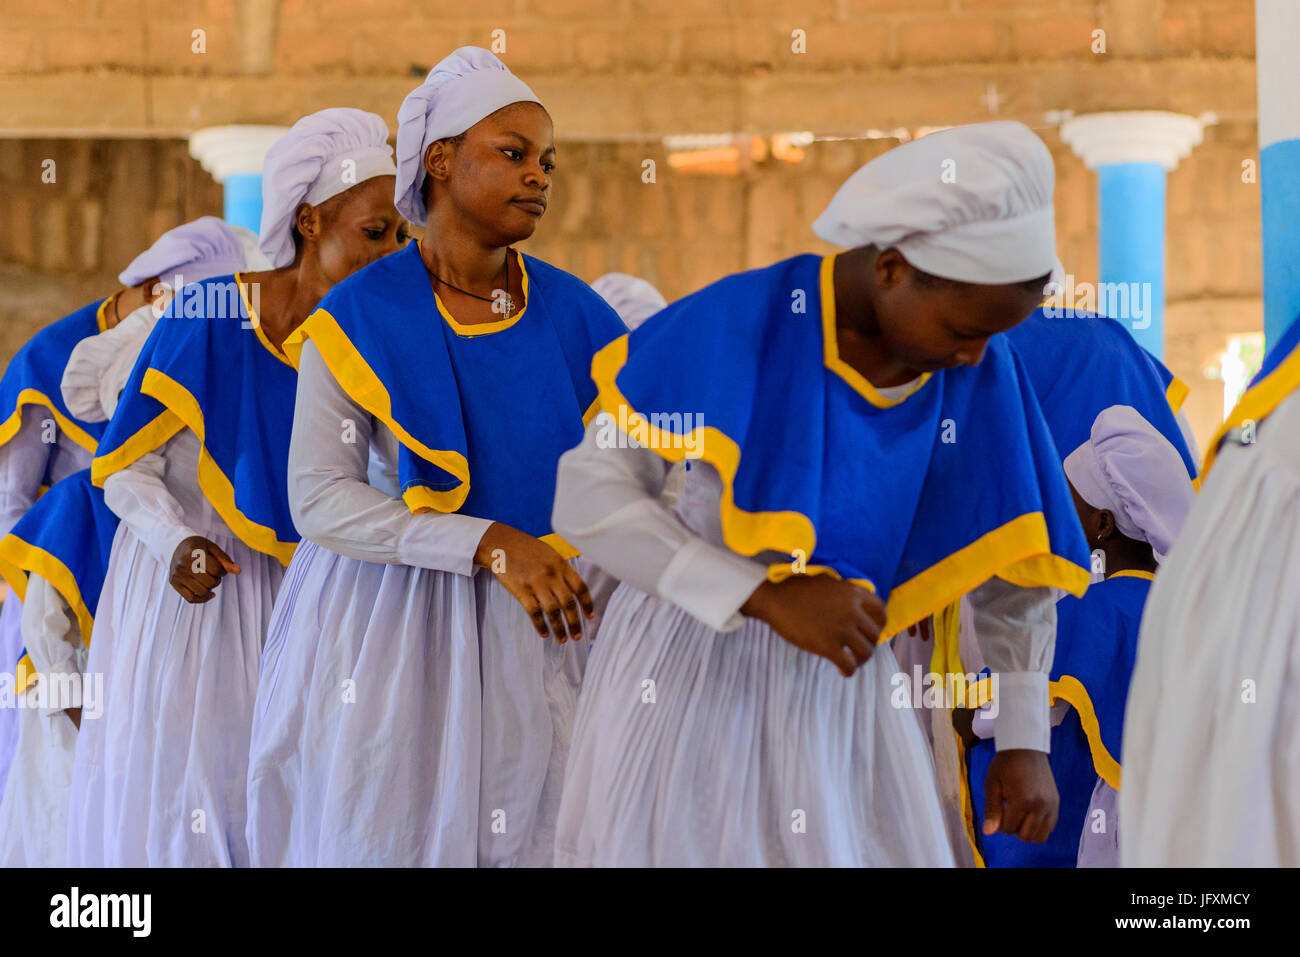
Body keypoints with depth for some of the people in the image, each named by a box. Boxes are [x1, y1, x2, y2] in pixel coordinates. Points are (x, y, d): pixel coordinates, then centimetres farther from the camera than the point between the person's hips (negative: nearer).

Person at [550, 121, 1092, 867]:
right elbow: (589, 497, -21)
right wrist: (769, 598, -28)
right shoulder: (744, 324, -19)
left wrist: (1026, 740, 6)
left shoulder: (982, 375, -5)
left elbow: (1012, 562, 8)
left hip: (841, 685, 4)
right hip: (693, 671, -4)